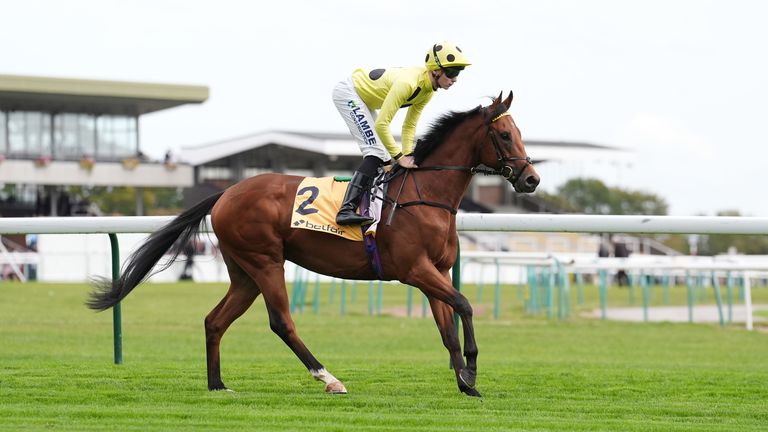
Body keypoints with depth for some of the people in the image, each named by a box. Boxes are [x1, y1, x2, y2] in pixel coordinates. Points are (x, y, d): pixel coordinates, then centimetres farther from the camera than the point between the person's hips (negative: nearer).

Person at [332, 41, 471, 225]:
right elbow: (381, 124, -33)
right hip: (347, 92, -10)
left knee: (384, 158, 9)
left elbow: (409, 125, 4)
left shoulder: (428, 90, -6)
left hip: (364, 100, 10)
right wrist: (400, 157, -26)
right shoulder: (408, 83, -34)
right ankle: (346, 209, -29)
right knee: (375, 151, -20)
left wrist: (408, 155, -8)